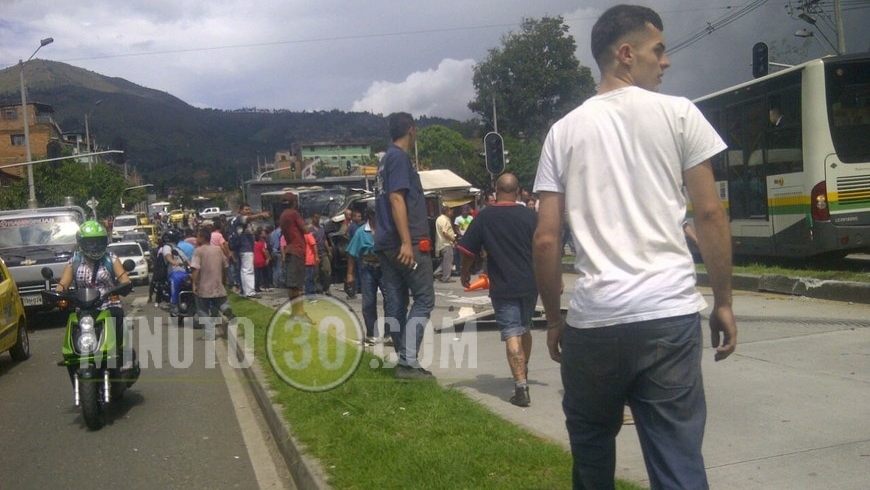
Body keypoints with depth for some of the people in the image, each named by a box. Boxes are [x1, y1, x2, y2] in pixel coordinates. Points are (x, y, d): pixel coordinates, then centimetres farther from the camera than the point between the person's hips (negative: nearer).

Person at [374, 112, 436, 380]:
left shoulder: (386, 159, 19)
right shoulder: (400, 158, -9)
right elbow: (397, 199, -19)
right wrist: (407, 242, -24)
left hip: (387, 244, 9)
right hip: (406, 243, -9)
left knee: (395, 300, 7)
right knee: (424, 298, -6)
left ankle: (404, 360, 12)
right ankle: (408, 361, -10)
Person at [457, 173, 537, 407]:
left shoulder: (484, 217, -5)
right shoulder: (530, 215, -2)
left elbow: (468, 251, -2)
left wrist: (464, 273, 16)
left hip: (503, 287, -3)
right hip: (530, 284, 3)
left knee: (512, 334, -4)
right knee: (525, 328, 22)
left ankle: (521, 386, -17)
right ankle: (523, 373, 40)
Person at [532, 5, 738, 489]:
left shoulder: (565, 130, 8)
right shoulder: (678, 113, 4)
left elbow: (546, 239, 4)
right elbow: (711, 214, 0)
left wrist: (554, 318, 14)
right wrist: (724, 302, 8)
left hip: (593, 319, 2)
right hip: (670, 313, -1)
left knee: (591, 449, 21)